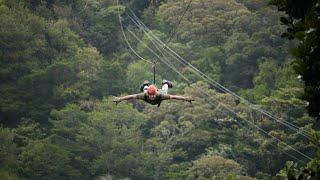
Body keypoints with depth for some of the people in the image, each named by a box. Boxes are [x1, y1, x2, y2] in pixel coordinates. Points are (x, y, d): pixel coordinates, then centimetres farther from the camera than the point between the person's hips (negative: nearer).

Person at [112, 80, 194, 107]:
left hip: (160, 92, 0)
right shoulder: (145, 95, -48)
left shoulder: (159, 95, -50)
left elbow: (173, 97, -51)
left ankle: (165, 84, 71)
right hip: (146, 91, 0)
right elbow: (131, 96, -47)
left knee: (164, 91, 38)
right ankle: (145, 85, 74)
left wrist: (185, 98, -57)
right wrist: (119, 99, -52)